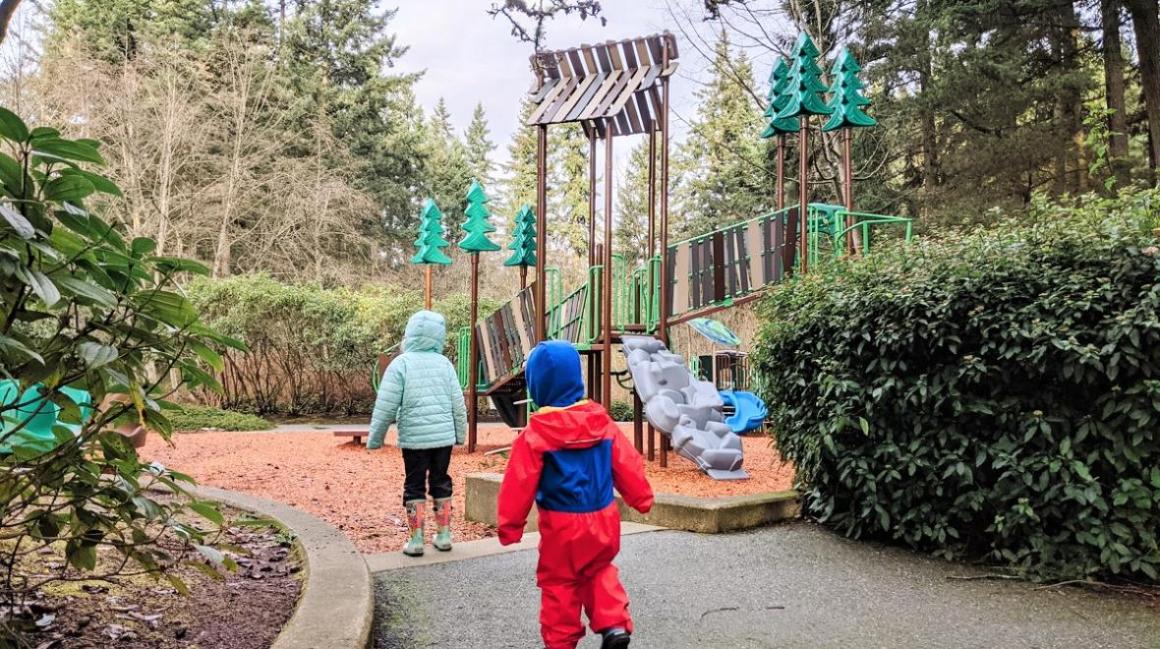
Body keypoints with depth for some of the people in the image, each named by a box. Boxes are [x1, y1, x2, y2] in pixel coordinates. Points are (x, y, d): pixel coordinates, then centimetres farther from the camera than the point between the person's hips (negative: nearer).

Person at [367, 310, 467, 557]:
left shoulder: (401, 363, -8)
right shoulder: (444, 363, 3)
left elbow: (385, 406, -9)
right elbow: (458, 404, 6)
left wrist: (375, 438, 1)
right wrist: (460, 434, 19)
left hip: (414, 438, -3)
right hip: (444, 437, 3)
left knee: (414, 487, 8)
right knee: (441, 483, 15)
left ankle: (415, 540, 9)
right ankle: (443, 536, 20)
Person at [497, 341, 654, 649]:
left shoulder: (535, 434, -16)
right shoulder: (603, 421, -3)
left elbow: (520, 485, -12)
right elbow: (628, 465, 4)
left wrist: (510, 526, -1)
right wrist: (641, 498, 19)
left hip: (562, 525, -5)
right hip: (603, 519, 5)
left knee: (559, 584, 12)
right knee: (599, 571, 26)